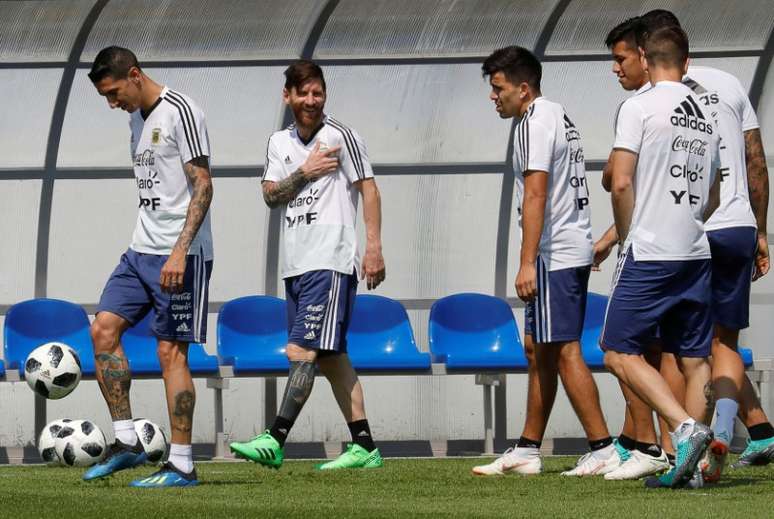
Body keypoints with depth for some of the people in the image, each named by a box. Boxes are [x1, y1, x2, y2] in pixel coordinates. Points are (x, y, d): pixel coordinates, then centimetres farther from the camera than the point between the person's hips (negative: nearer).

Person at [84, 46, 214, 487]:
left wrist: (180, 251, -24)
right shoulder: (138, 118, 16)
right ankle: (126, 442, 5)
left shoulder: (181, 112, -12)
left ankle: (182, 465, -4)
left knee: (171, 351, -8)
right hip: (141, 251, 9)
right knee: (103, 329, 1)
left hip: (181, 255, -9)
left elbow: (203, 187, -17)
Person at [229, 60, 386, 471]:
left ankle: (275, 441, -21)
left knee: (302, 351, -15)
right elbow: (270, 195, 7)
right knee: (331, 356, 8)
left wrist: (374, 246, -11)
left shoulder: (339, 136, -4)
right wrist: (304, 172, -9)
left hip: (331, 263, -7)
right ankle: (364, 447, 12)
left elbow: (368, 188, -5)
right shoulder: (280, 142, 14)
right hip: (296, 263, 7)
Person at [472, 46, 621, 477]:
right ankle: (528, 451, 18)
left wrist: (528, 262, -23)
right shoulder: (559, 116, 19)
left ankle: (603, 449, -12)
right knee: (538, 349, 14)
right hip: (573, 251, 11)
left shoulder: (535, 123, -12)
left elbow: (536, 194, -20)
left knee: (563, 352, -10)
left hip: (555, 255, -11)